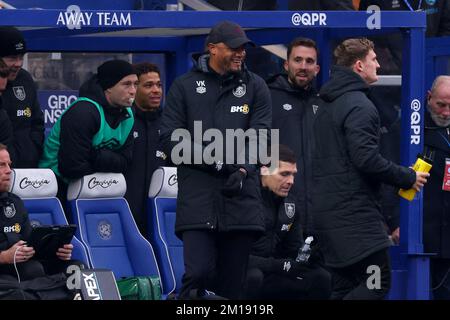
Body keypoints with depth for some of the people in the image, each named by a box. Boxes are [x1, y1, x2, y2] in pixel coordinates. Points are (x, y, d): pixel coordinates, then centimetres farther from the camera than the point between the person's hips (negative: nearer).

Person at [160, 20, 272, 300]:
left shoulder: (255, 87, 13)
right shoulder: (185, 87, 8)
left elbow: (259, 135, 4)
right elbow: (171, 138, 0)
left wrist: (242, 169, -14)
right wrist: (215, 160, -11)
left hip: (241, 197, 2)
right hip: (198, 197, -2)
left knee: (232, 284, 3)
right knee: (198, 274, -16)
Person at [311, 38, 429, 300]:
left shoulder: (327, 104, 19)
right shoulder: (359, 106, -12)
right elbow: (367, 159, -21)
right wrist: (408, 178, -9)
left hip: (326, 208, 10)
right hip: (355, 213, -10)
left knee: (345, 286, 10)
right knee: (378, 283, -9)